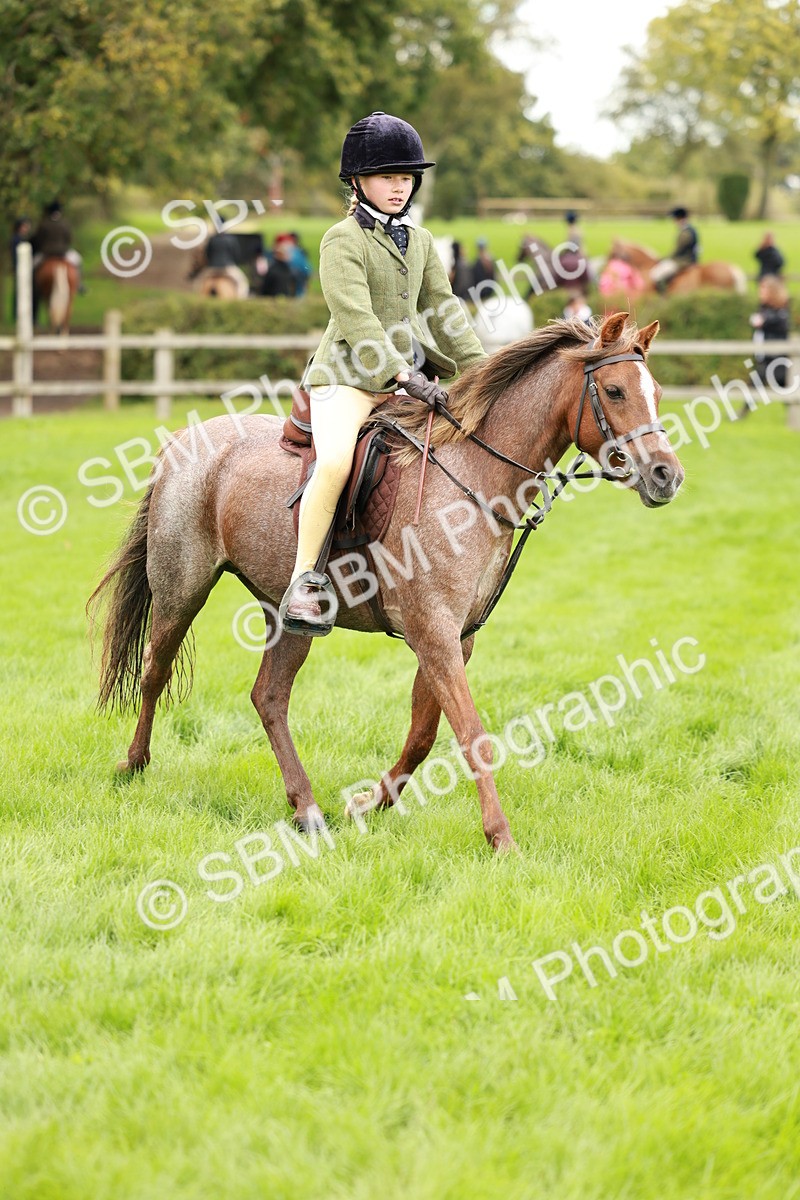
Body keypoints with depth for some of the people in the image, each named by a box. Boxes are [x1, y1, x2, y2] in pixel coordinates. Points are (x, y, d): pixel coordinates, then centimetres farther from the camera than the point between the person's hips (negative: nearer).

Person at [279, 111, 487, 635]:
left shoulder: (420, 241, 15)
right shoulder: (343, 242, -7)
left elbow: (443, 313, 15)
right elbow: (356, 318, -18)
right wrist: (402, 376, -27)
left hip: (413, 376, 8)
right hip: (348, 377, -8)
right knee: (335, 460, -32)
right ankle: (304, 581, -26)